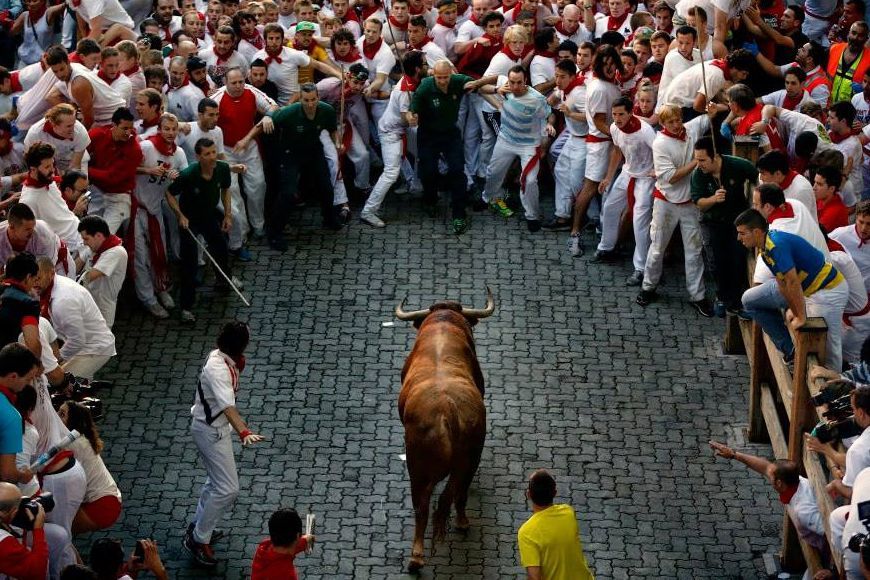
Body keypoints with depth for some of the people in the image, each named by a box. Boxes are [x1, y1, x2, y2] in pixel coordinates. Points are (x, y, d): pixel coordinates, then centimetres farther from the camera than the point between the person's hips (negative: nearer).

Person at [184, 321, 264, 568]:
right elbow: (228, 406, -50)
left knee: (217, 480, 26)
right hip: (211, 432, -10)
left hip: (214, 427, 10)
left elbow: (231, 380, 22)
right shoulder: (218, 370, -33)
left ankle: (198, 526, 41)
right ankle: (198, 540, 3)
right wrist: (244, 433, -60)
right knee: (228, 489, -8)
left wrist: (238, 366, 6)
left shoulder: (219, 357, -4)